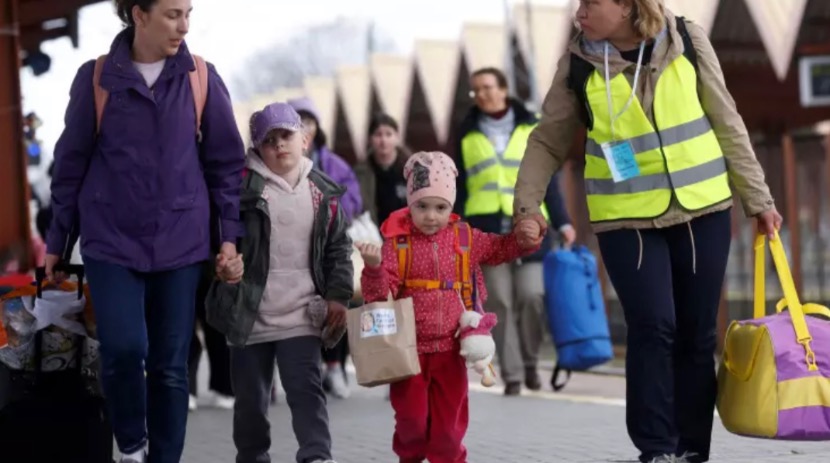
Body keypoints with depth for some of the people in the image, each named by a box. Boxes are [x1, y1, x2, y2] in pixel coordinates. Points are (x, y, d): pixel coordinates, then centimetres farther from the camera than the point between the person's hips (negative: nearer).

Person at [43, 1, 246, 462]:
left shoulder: (201, 79, -1)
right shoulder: (95, 77, -3)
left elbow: (227, 162, 6)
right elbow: (71, 163, 4)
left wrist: (229, 234, 0)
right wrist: (57, 241, 6)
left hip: (180, 243, 1)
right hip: (111, 241, -1)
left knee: (170, 364, 4)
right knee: (123, 348, -15)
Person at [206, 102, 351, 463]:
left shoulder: (323, 193, 4)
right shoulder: (243, 184, -5)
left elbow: (338, 249, 9)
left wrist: (338, 295, 2)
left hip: (301, 313, 0)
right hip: (250, 312, 0)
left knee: (305, 389, -8)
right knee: (251, 396, 11)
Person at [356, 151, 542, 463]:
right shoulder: (397, 242, -9)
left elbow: (500, 249, 17)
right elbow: (380, 293, -13)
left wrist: (525, 238, -1)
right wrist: (374, 268, -32)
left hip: (450, 347, 2)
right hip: (410, 347, -2)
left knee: (449, 419, 9)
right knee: (411, 417, 3)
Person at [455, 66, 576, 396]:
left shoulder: (531, 129, 10)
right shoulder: (467, 135, 13)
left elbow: (548, 179, 10)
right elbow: (460, 187, 13)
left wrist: (562, 222, 3)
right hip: (486, 228, 1)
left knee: (532, 296, -11)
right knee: (500, 304, -3)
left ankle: (530, 362, 10)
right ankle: (512, 375, 2)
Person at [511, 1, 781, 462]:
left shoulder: (688, 41, -4)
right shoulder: (578, 63, -5)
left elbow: (727, 125, 3)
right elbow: (547, 142, 4)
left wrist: (757, 198, 6)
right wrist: (527, 202, -9)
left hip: (702, 211, 1)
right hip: (626, 219, -1)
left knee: (697, 333, 5)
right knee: (652, 326, -13)